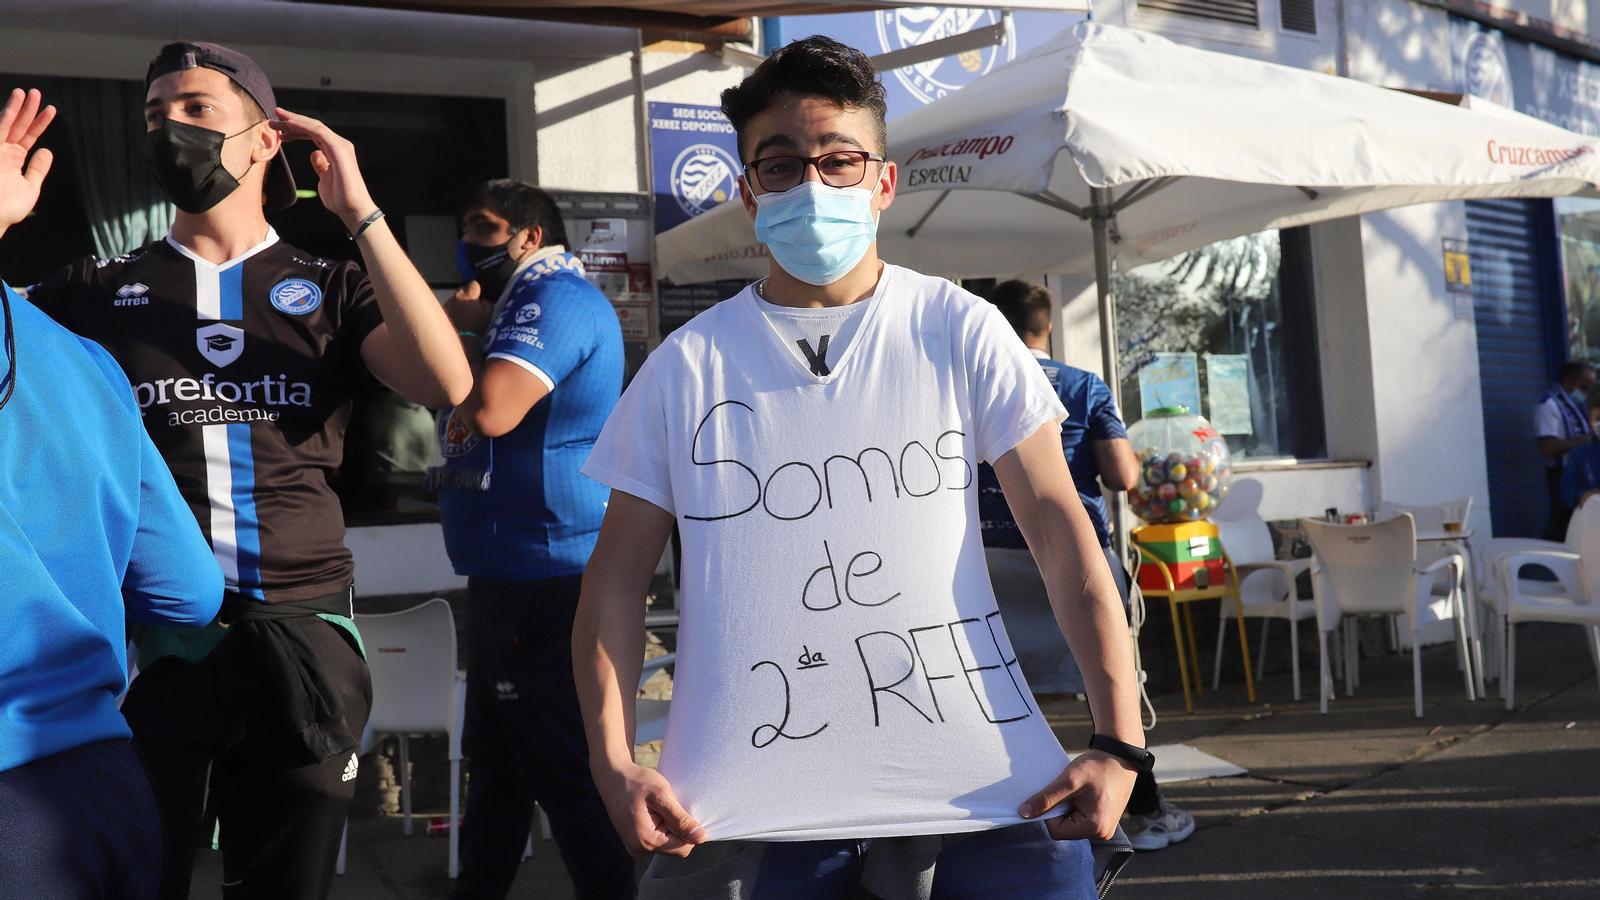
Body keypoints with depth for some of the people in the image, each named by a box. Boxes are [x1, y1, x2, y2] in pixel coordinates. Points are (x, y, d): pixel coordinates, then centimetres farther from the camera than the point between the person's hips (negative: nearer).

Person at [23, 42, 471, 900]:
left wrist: (361, 214, -8)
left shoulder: (330, 289, 8)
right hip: (143, 641, 0)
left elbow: (446, 385, -10)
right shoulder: (95, 290, 11)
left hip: (298, 639, 0)